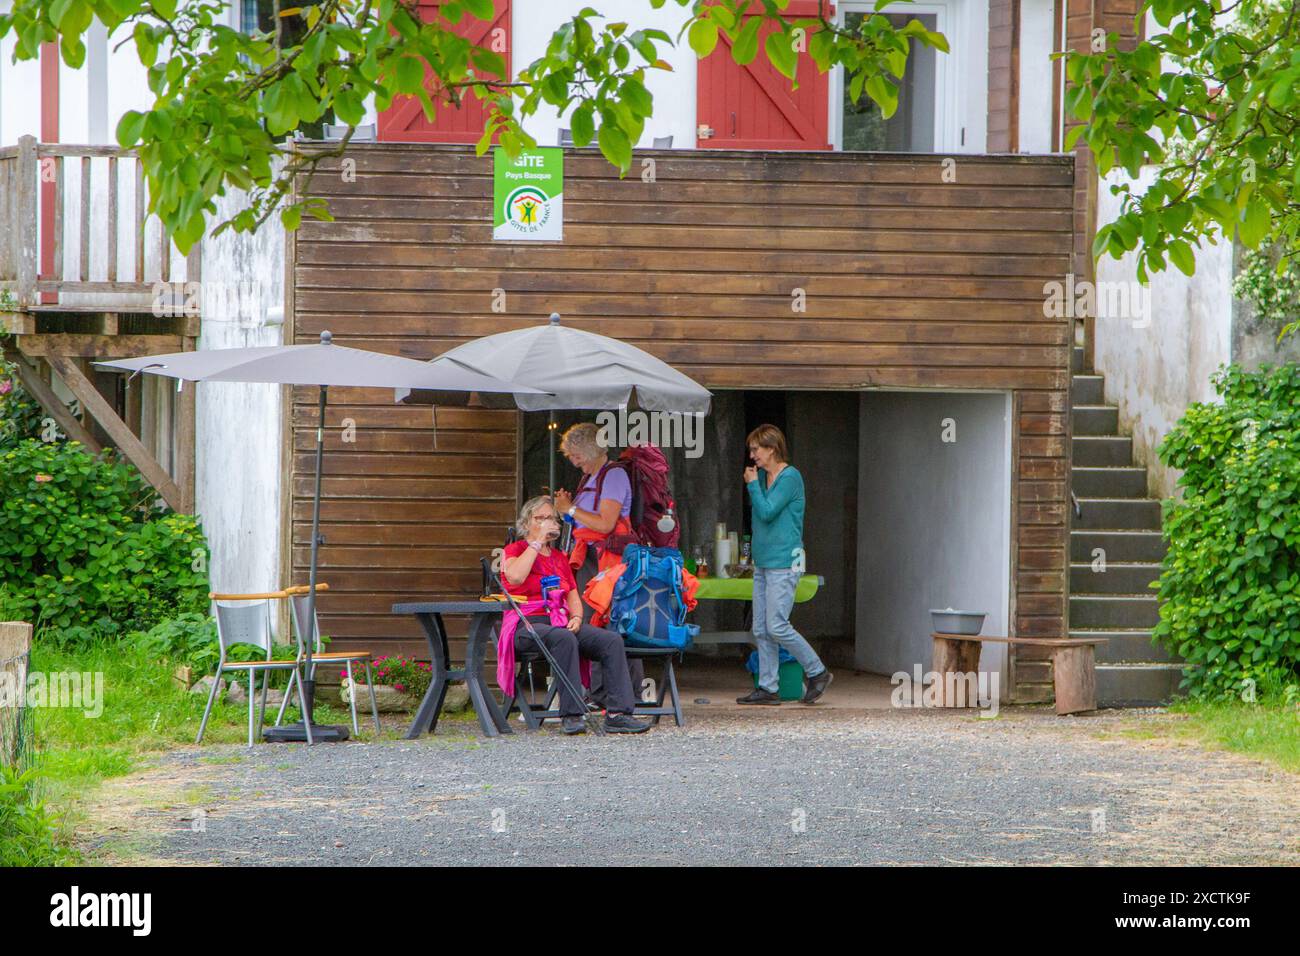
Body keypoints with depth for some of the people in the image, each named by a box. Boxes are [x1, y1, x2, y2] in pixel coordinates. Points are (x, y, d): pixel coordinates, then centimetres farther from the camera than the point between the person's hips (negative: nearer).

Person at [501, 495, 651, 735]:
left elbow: (573, 598, 21)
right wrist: (538, 541, -9)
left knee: (612, 641, -19)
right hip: (527, 625, -6)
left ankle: (617, 714, -28)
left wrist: (576, 618, -2)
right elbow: (515, 577, -16)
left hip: (561, 623, 6)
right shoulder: (514, 550, 7)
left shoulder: (559, 558, 24)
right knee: (564, 639, -39)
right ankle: (571, 715, -38)